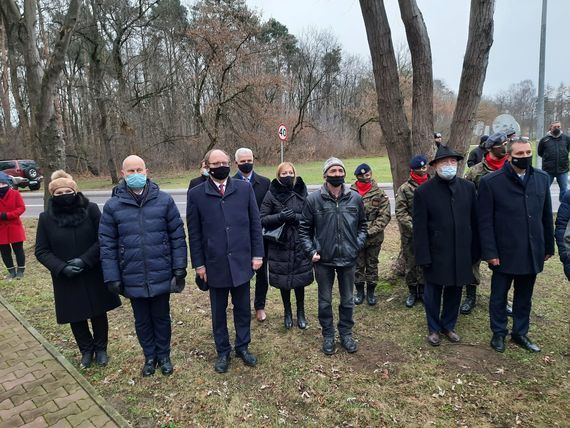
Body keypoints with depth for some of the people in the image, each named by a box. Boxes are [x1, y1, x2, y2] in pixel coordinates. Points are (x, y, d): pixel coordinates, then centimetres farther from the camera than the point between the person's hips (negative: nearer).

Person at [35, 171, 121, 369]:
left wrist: (85, 260, -21)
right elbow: (41, 251, -1)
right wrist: (61, 268, -15)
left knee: (99, 313, 13)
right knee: (76, 317, 13)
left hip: (94, 275, -1)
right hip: (66, 279, 1)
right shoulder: (46, 218, -4)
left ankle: (101, 348, 35)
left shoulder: (91, 209, -9)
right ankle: (86, 350, 36)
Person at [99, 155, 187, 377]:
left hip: (161, 276, -1)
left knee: (161, 317, 16)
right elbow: (107, 245, -1)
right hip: (133, 279, 1)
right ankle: (149, 356, 39)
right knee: (142, 320, 18)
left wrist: (180, 269, -5)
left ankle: (163, 355, 38)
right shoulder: (113, 206, -4)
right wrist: (112, 277, -3)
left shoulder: (164, 200, -6)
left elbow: (178, 236, -3)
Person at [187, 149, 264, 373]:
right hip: (215, 264, 0)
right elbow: (194, 233, -1)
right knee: (218, 311, 15)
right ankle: (223, 352, 33)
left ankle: (242, 347, 35)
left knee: (243, 308, 14)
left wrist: (257, 254, -1)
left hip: (241, 262, 1)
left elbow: (255, 223, 1)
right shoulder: (196, 194, -4)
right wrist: (199, 263, -2)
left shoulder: (245, 188, -2)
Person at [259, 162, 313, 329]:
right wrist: (280, 217, -20)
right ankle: (287, 313, 31)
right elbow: (262, 219, -6)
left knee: (300, 280, 9)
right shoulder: (271, 195, -4)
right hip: (280, 245, -1)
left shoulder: (301, 193, 1)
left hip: (299, 245, 1)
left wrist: (296, 217, -17)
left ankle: (301, 313, 30)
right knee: (283, 281, 10)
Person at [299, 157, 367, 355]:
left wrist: (358, 244, 0)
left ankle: (346, 333, 34)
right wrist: (311, 251, -7)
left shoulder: (355, 198, -2)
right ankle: (328, 335, 31)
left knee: (347, 300, 15)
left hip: (348, 259, 2)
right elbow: (304, 228, 1)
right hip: (323, 260, -1)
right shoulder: (313, 199, -8)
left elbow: (362, 224, 12)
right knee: (325, 301, 12)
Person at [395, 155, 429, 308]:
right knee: (411, 264, 8)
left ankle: (423, 290, 27)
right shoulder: (404, 189, -4)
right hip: (410, 235, -1)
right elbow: (400, 212, -6)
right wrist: (414, 226, -15)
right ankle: (412, 291, 24)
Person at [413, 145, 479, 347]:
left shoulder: (468, 187, 1)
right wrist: (423, 256, -12)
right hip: (436, 253, -3)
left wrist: (475, 251, 5)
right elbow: (419, 227, -9)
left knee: (455, 291, 15)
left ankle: (448, 326, 36)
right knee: (433, 293, 10)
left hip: (461, 253, 3)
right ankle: (434, 328, 30)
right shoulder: (423, 191, -9)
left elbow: (475, 221, 5)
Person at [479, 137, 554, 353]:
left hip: (532, 252, 4)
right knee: (499, 295, 11)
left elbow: (546, 216, 9)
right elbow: (485, 221, -10)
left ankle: (520, 333, 35)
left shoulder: (542, 178, 3)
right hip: (505, 252, -4)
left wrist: (548, 246, 10)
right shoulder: (490, 182, -11)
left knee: (524, 296, 17)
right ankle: (498, 333, 30)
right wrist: (489, 252, -12)